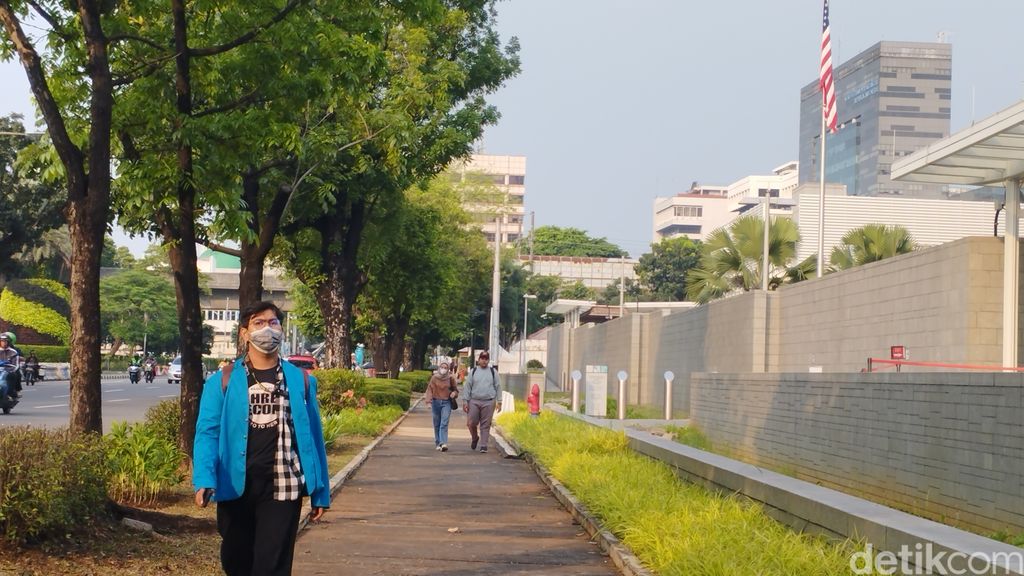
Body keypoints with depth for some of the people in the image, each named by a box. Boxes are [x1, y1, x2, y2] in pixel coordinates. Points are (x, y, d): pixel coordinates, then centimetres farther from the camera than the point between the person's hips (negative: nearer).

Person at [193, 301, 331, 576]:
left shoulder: (301, 381, 6)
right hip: (235, 488, 1)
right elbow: (207, 433, -5)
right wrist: (204, 480, -22)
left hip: (282, 489, 0)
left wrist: (320, 492, 6)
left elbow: (313, 437, 8)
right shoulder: (223, 382, 1)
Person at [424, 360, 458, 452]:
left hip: (446, 403, -1)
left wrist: (454, 393, -9)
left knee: (444, 424, -13)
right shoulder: (434, 378, 0)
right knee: (437, 424, 9)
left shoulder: (450, 378, 2)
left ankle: (443, 443, -21)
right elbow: (430, 389, -2)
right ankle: (437, 443, 19)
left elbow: (455, 389, 14)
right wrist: (429, 402, -13)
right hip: (436, 402, 1)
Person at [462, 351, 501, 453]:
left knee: (485, 425, -1)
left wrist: (499, 401, 3)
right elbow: (467, 386, 8)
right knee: (471, 423, -1)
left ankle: (483, 445, 5)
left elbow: (498, 386, 10)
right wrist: (465, 401, 1)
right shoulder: (473, 371, 8)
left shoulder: (493, 372, 9)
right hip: (474, 401, 1)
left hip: (488, 402, 0)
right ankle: (475, 438, 26)